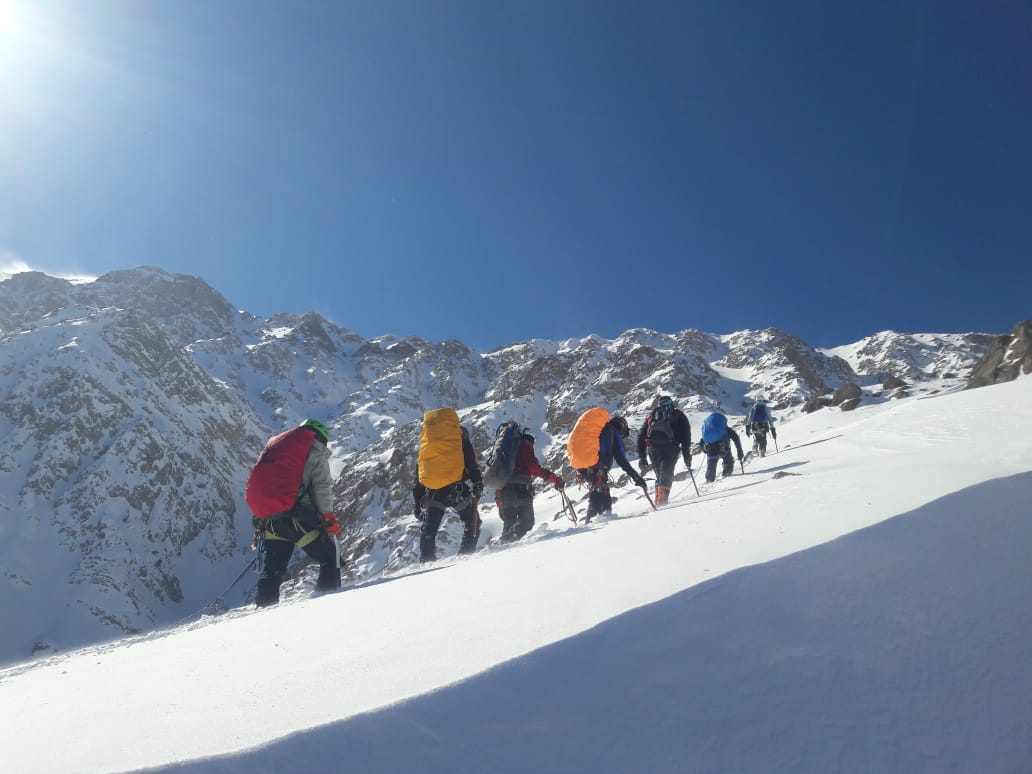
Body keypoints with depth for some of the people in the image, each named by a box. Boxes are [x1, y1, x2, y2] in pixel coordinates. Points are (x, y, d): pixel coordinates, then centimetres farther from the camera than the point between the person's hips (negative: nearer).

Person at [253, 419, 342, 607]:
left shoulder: (274, 444, 22)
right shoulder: (316, 451, 3)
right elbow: (321, 487, -7)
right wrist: (328, 517, -2)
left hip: (269, 518, 6)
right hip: (297, 517, -6)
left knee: (273, 564, 20)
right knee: (330, 556, 7)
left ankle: (264, 603, 15)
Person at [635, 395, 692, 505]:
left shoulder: (650, 416, 27)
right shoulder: (679, 415, 21)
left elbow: (641, 437, 21)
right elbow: (686, 437, 10)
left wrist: (642, 457, 23)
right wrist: (687, 455, 10)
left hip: (653, 449, 3)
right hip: (670, 448, -3)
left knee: (660, 475, 16)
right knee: (666, 475, -3)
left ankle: (658, 500, 8)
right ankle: (662, 500, -18)